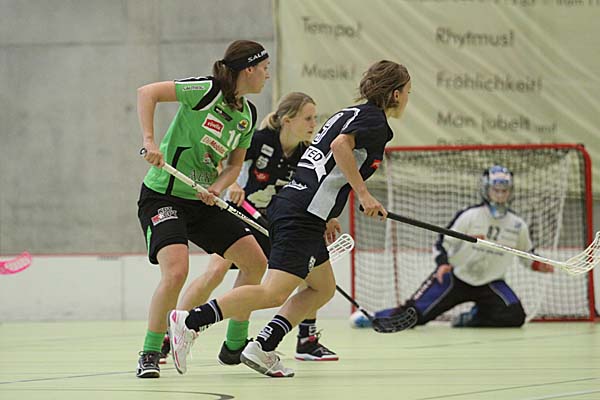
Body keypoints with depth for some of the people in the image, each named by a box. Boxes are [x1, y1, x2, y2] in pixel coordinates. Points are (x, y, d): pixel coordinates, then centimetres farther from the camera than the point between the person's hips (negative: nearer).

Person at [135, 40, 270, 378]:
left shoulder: (248, 115, 6)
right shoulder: (207, 90, -16)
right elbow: (147, 92, -19)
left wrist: (217, 189, -7)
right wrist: (150, 141, -27)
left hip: (203, 200, 8)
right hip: (163, 195, -8)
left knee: (256, 262, 4)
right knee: (176, 271, -27)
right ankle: (150, 355, -11)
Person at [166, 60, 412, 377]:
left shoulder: (350, 113, 24)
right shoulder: (375, 120, -3)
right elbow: (341, 145, -22)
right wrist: (364, 194, -19)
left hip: (286, 204, 10)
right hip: (302, 215, -10)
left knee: (324, 288, 16)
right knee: (274, 293, -16)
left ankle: (263, 348, 6)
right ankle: (189, 322, -21)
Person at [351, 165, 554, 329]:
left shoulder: (518, 225, -2)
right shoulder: (469, 216, -12)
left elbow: (526, 254, 12)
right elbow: (444, 243, -8)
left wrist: (539, 265, -8)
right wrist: (443, 264, -26)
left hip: (490, 284, 3)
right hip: (456, 277, -3)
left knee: (514, 316, -22)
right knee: (416, 313, -16)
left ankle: (472, 318, 0)